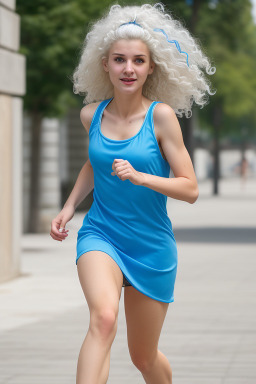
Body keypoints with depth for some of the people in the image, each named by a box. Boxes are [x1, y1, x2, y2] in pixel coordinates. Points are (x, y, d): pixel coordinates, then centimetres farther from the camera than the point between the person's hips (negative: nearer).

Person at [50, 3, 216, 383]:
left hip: (152, 247, -1)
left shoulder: (161, 115, -11)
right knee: (103, 318, -32)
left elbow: (190, 189, -12)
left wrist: (139, 176, -25)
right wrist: (69, 207, 11)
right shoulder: (92, 114, 0)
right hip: (100, 234, 1)